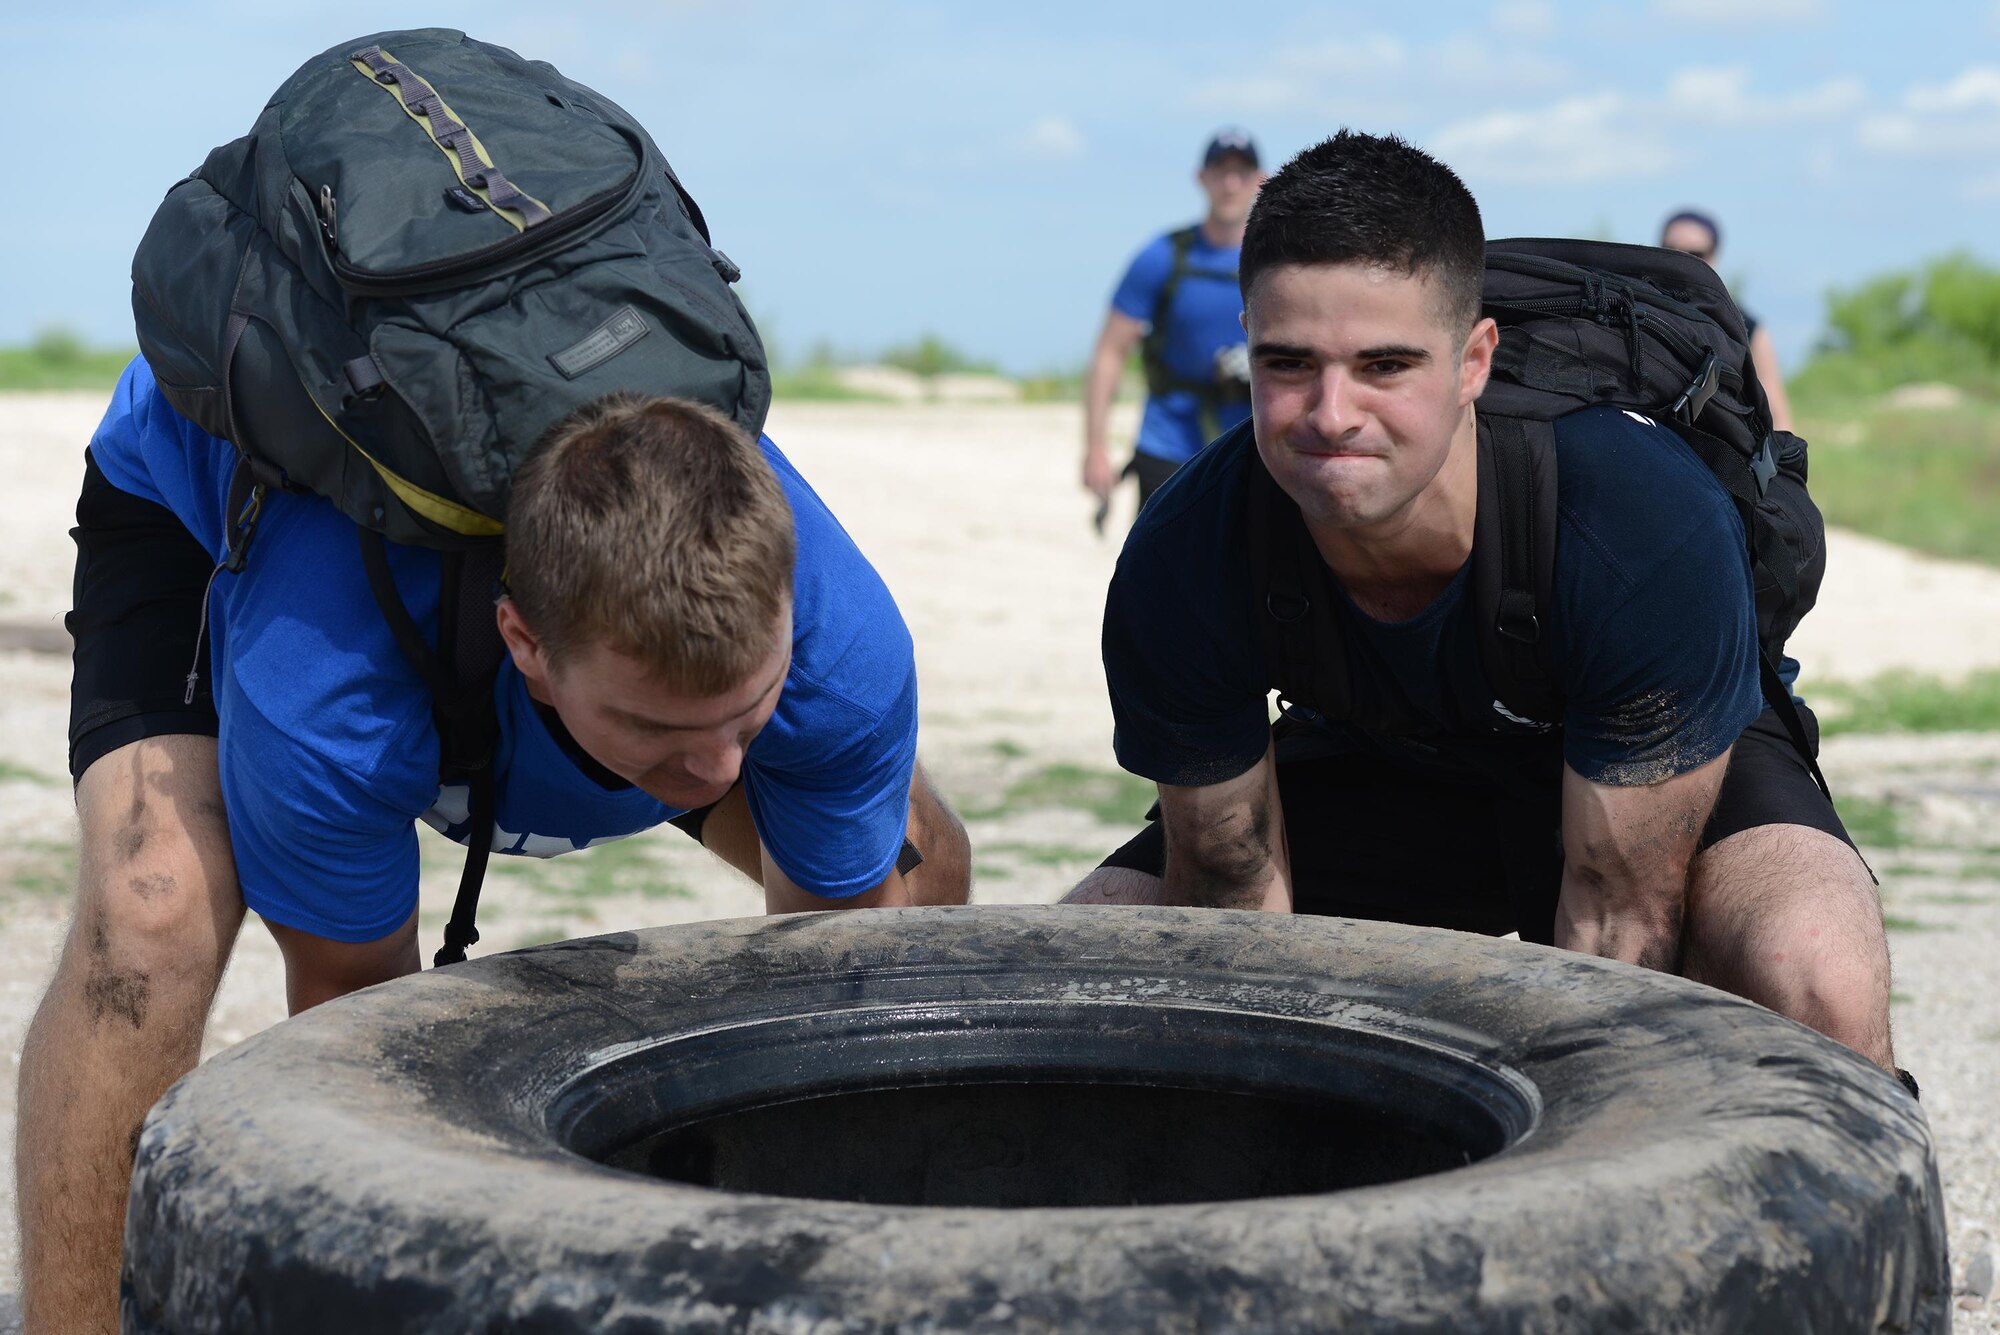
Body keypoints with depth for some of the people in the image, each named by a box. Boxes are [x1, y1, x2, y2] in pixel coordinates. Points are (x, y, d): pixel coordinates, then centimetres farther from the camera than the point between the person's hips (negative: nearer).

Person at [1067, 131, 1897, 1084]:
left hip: (1659, 773, -3)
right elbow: (1229, 892, -13)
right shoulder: (1177, 566, -27)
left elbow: (1619, 916, -28)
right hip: (1376, 769, 3)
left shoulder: (1651, 527, -36)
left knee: (1817, 982, -37)